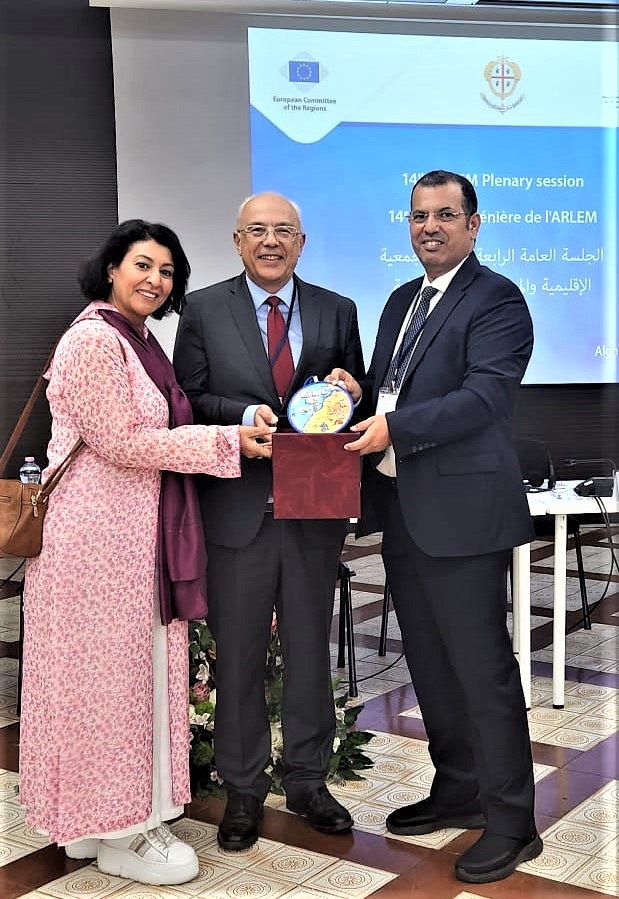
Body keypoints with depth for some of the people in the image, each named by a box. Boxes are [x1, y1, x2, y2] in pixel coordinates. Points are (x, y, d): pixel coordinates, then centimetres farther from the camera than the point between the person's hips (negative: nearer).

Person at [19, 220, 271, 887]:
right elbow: (121, 442, -19)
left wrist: (235, 434, 8)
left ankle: (128, 812, 27)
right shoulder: (93, 338, -13)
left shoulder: (140, 342, 15)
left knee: (135, 666, 14)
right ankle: (116, 834, 14)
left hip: (136, 531, 9)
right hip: (96, 530, -9)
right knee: (104, 668, 1)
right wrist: (226, 440, -16)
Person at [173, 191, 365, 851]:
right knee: (238, 653, 8)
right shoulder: (203, 310, 2)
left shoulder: (337, 312, 8)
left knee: (310, 649, 13)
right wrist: (243, 415, -17)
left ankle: (307, 781, 30)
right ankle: (242, 789, 25)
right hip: (238, 507, -2)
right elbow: (188, 401, -1)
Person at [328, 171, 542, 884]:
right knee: (429, 662, 17)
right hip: (400, 508, 9)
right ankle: (458, 791, 34)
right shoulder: (401, 301, 18)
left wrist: (394, 427, -25)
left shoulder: (496, 299, -8)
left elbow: (486, 394, -20)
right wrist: (358, 393, -1)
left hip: (459, 509, -8)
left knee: (482, 667, -1)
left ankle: (511, 823, 13)